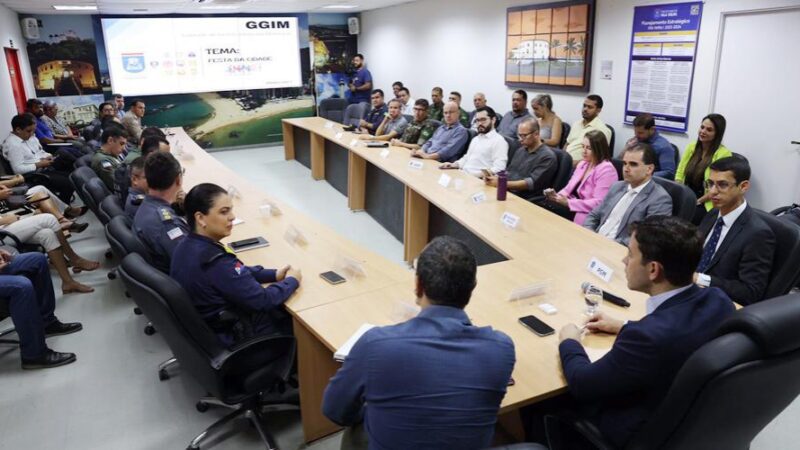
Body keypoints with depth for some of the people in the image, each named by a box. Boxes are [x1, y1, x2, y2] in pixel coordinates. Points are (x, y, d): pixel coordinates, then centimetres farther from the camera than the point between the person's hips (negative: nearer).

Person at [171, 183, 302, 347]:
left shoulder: (187, 246, -6)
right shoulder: (215, 262, -35)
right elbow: (263, 301, -28)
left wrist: (274, 274, -1)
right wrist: (292, 280, -11)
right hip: (232, 335, -8)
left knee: (281, 308, 23)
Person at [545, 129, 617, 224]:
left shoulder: (606, 169, -12)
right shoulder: (583, 163, 15)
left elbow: (599, 203, -20)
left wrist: (568, 202, -23)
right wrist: (557, 196, -10)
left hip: (588, 214, -7)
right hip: (575, 207, 8)